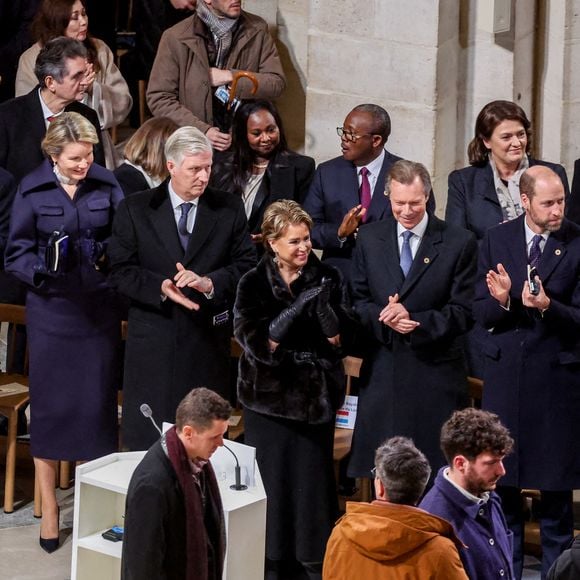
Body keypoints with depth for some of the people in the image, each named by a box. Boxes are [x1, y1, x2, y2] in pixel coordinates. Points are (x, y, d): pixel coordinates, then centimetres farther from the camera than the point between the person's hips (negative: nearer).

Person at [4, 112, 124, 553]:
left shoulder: (106, 185, 0)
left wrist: (110, 258, -14)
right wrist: (45, 269, -20)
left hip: (99, 309, 1)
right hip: (52, 309, -1)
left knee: (98, 402, 6)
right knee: (50, 404, 5)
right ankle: (49, 507, 16)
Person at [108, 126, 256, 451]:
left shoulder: (230, 209, 5)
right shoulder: (135, 210, 2)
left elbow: (247, 265, 0)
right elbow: (121, 271, -2)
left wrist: (209, 282, -17)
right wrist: (161, 286, -18)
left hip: (208, 337, 1)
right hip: (154, 336, -1)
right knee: (147, 436, 3)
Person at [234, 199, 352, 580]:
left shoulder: (328, 278, -1)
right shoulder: (253, 283, -3)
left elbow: (340, 340, -5)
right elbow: (253, 339, -15)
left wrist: (323, 306, -24)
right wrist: (297, 307, -25)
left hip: (315, 394, 0)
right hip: (268, 394, 0)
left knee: (314, 477, 2)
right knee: (272, 476, 5)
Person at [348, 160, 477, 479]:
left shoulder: (459, 243, -3)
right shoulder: (369, 238, 7)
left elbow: (463, 314, -5)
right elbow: (357, 299, 9)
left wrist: (414, 321, -19)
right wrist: (382, 317, -13)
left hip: (435, 372, -3)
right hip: (382, 370, 3)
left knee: (435, 474, 0)